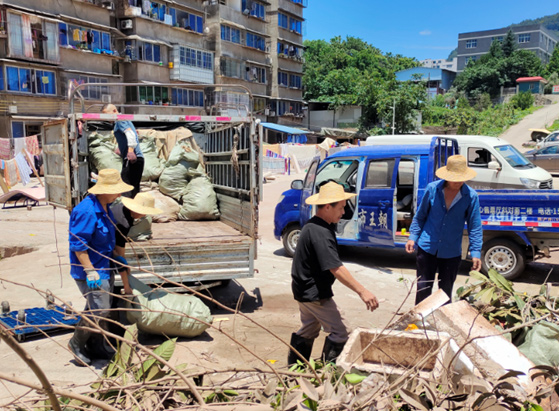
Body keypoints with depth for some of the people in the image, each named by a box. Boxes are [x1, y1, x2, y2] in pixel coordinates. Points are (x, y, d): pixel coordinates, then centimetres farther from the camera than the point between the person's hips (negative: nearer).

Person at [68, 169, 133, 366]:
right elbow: (78, 244, -25)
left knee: (102, 309, 17)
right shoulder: (86, 211, -24)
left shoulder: (104, 207, 7)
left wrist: (116, 257, 21)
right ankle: (76, 343, 17)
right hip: (91, 270, -10)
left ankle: (94, 345, 34)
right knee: (99, 309, -6)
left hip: (104, 267, 10)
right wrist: (90, 271, -26)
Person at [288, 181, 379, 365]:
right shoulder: (320, 233, -26)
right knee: (339, 333, -1)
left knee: (308, 330, 23)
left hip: (304, 290, 11)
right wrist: (362, 291, -32)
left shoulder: (312, 226, 8)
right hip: (315, 293, -11)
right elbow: (335, 268, -31)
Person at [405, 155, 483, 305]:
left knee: (446, 290, 14)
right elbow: (420, 216, 5)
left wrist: (476, 252, -8)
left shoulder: (471, 196, -9)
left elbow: (474, 226, -3)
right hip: (427, 247, 0)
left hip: (451, 253, 0)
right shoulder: (432, 189, -7)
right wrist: (413, 237, 0)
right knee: (423, 287, 8)